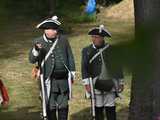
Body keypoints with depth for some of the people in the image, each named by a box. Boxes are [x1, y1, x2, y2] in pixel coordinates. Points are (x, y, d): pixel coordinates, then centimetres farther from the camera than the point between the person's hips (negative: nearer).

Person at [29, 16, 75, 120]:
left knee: (63, 106, 12)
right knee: (51, 106, 1)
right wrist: (36, 50, -29)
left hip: (64, 79, 3)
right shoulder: (39, 42, -1)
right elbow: (32, 60, -9)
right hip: (49, 80, -3)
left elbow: (70, 57, 13)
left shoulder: (63, 39, 6)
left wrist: (72, 72, 12)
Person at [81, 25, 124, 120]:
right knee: (98, 109, 3)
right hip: (95, 85, 0)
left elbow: (118, 67, 10)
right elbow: (84, 68, 1)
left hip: (110, 84, 0)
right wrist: (86, 83, -8)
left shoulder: (111, 49, 6)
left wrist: (121, 83, 10)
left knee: (110, 109, -1)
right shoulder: (87, 51, 5)